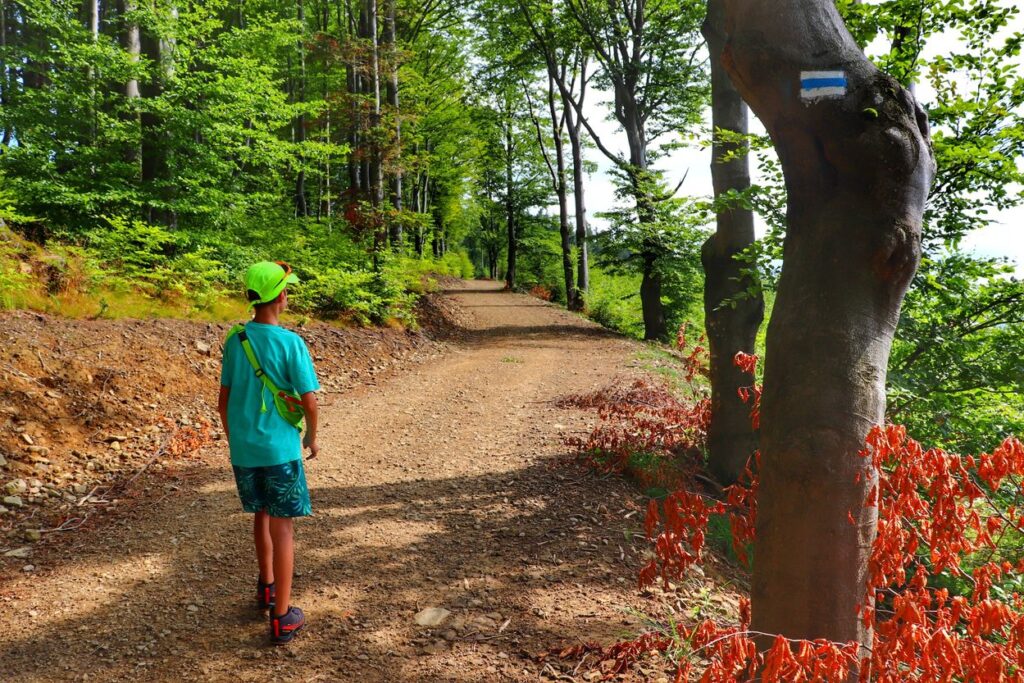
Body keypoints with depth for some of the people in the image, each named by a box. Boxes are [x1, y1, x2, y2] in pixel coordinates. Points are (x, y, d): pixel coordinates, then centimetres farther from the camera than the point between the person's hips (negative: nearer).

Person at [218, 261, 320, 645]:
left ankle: (266, 587, 41)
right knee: (282, 527, 3)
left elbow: (224, 400, 6)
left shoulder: (235, 340, 1)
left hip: (243, 448, 5)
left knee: (262, 514, 23)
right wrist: (312, 437, 4)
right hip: (280, 448, -5)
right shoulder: (291, 343, -14)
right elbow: (309, 400, -13)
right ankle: (281, 617, 8)